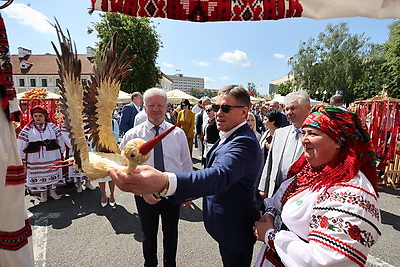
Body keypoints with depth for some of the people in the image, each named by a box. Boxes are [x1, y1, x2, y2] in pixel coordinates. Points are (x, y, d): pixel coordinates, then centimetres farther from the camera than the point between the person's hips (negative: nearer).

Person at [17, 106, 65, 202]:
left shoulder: (52, 126, 2)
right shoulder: (27, 129, 0)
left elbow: (59, 139, 8)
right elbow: (22, 143, 2)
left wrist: (61, 151, 10)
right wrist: (22, 156, 0)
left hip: (52, 155, 1)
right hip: (35, 156, -1)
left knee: (53, 171, 9)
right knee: (39, 173, 6)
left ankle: (53, 190, 25)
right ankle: (43, 193, 22)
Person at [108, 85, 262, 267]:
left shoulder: (244, 142, -30)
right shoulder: (228, 136, 3)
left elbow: (221, 175, -49)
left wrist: (165, 182, -64)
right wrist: (193, 192, 13)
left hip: (235, 229, -9)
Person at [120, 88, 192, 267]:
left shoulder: (178, 134, -6)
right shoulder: (132, 135, -10)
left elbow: (187, 165, 3)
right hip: (144, 194, -1)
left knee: (171, 234, 21)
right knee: (149, 235, 21)